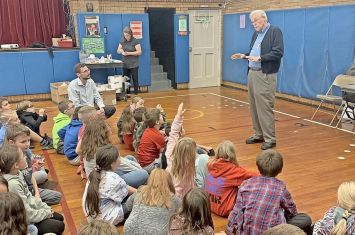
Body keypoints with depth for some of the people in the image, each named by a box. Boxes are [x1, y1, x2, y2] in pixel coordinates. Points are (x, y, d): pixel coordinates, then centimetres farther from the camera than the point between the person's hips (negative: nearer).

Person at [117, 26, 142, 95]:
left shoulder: (135, 41, -8)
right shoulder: (122, 41, 8)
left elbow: (139, 52, -12)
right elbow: (118, 51, 11)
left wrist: (129, 53, -18)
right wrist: (121, 51, -12)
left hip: (133, 65, -5)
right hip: (125, 65, 5)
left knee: (135, 80, 1)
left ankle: (136, 94, 7)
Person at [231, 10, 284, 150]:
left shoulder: (275, 31, -7)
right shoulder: (256, 34, 17)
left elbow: (278, 53, -17)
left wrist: (260, 58, -24)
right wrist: (243, 56, 4)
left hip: (265, 75, -8)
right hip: (252, 73, 8)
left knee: (265, 107, -9)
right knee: (254, 106, 9)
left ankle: (270, 139, -1)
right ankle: (258, 134, 20)